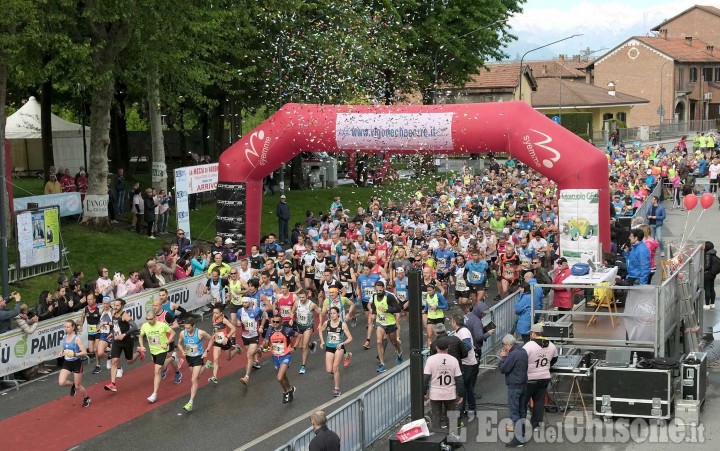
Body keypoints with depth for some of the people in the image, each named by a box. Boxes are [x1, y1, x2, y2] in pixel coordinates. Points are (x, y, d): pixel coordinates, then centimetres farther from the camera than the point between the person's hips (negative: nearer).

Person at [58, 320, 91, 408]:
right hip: (67, 363, 5)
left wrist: (74, 354, -32)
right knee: (61, 382, -15)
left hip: (76, 363, -5)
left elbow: (84, 352, -18)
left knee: (78, 386, 5)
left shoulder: (77, 339, -16)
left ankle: (86, 398, 34)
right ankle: (72, 385, 18)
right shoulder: (64, 338, 2)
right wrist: (62, 352, -2)